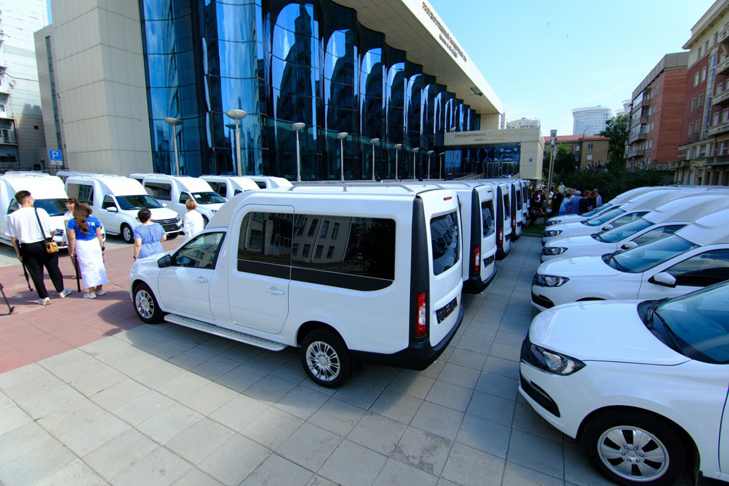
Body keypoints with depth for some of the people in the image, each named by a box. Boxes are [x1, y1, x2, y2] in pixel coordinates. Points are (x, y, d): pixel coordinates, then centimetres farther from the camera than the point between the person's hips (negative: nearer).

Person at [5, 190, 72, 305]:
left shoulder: (13, 216, -4)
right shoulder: (40, 211, -7)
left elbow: (13, 237, -1)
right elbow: (51, 229, -5)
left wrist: (18, 252, 8)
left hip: (27, 248, 1)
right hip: (44, 244, -1)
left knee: (36, 273, 8)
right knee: (53, 269, 14)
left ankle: (44, 297, 13)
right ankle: (61, 291, 25)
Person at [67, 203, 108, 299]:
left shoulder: (72, 222, 0)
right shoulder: (94, 220, 5)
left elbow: (72, 238, -3)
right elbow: (99, 235, 5)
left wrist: (72, 251, 3)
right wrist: (101, 247, 11)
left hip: (81, 245, -2)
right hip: (95, 244, 2)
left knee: (87, 268, 1)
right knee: (98, 265, 10)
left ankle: (90, 291, 1)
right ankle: (99, 288, 17)